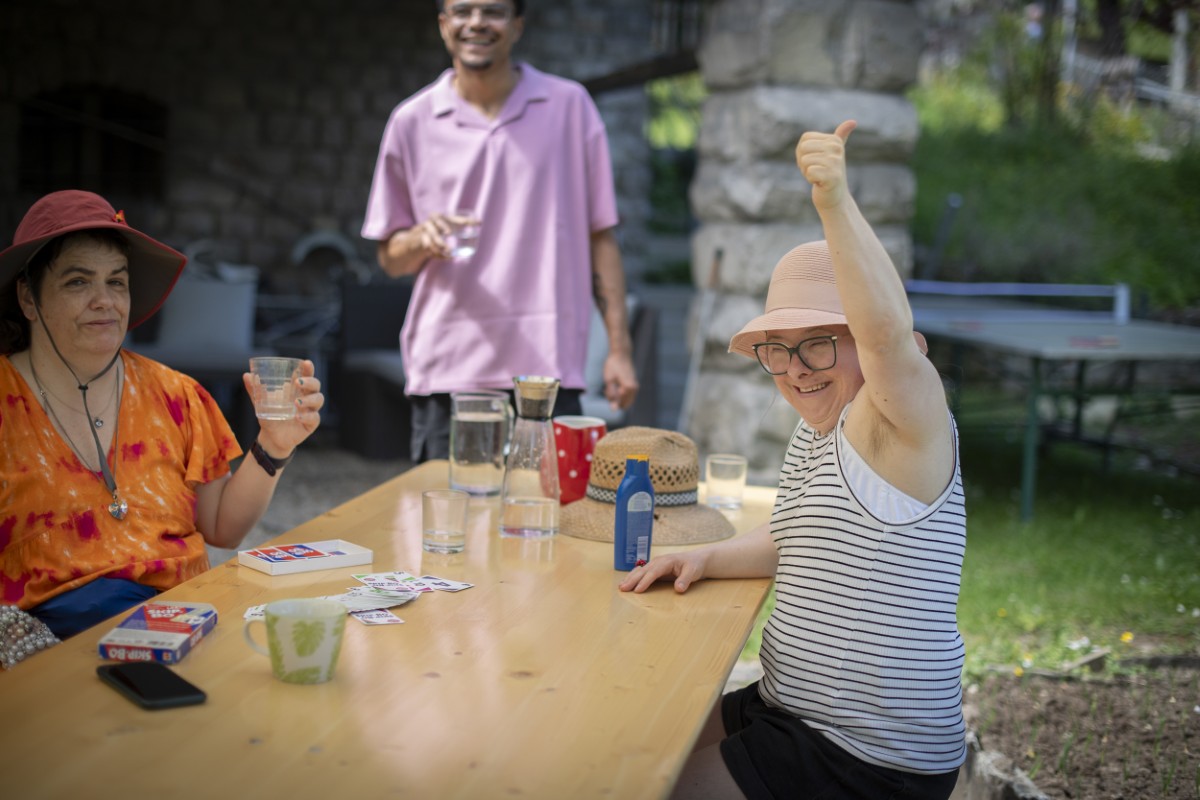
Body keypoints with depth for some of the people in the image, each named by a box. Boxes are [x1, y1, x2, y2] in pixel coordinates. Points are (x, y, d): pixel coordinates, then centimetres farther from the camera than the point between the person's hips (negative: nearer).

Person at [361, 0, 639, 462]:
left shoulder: (569, 106, 7)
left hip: (549, 368, -1)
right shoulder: (412, 121, 8)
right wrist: (423, 238, -11)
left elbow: (599, 235, 8)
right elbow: (390, 258, 13)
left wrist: (619, 348, 1)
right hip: (446, 371, 1)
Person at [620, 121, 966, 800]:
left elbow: (888, 328, -38)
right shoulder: (814, 432, 9)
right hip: (789, 713, 9)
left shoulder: (902, 424, -18)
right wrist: (707, 558, 3)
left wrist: (836, 202, -49)